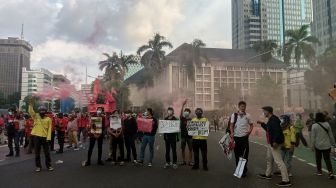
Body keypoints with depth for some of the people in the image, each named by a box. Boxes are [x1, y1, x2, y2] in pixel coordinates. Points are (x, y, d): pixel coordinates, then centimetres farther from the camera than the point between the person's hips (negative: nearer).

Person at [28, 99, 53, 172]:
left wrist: (48, 138, -8)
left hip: (45, 137, -1)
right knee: (37, 153, 7)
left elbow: (49, 129, -1)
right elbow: (31, 112, -12)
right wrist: (30, 104, -25)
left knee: (47, 152, 6)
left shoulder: (48, 119, 1)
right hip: (37, 137, 1)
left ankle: (49, 165, 17)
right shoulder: (36, 117, 5)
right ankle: (38, 166, 18)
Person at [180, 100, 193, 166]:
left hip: (190, 136, 0)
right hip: (183, 136, 0)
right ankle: (184, 161, 17)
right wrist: (183, 105, -26)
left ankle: (189, 161, 11)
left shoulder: (191, 120, 3)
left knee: (190, 149, 3)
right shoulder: (182, 119, 1)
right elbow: (181, 113, -16)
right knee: (183, 149, 5)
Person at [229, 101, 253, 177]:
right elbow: (231, 125, 0)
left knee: (245, 155, 0)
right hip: (236, 137, 0)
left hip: (244, 137, 0)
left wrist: (249, 131, -8)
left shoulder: (247, 116, 3)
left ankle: (244, 171, 11)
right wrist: (232, 133, -14)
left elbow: (251, 125, 11)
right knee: (237, 154, 10)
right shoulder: (234, 115, 0)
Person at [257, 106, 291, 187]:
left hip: (275, 143, -11)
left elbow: (277, 131, -29)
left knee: (278, 161, -11)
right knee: (269, 159, 23)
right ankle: (268, 174, 38)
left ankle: (286, 181, -7)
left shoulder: (274, 119, -19)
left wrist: (275, 142, -32)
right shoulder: (271, 119, 14)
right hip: (271, 143, 11)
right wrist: (262, 123, 24)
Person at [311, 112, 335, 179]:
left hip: (318, 146, -2)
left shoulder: (314, 126, -10)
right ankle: (331, 172, -6)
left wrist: (312, 146, -1)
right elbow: (331, 135, 4)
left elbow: (313, 137, -8)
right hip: (327, 145, 2)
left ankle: (319, 171, 23)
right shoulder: (327, 124, -3)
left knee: (318, 159, 14)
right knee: (327, 159, 6)